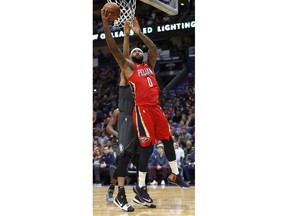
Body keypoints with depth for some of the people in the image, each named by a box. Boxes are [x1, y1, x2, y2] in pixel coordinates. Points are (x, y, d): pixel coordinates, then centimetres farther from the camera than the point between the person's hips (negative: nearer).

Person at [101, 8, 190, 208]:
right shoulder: (128, 66, 6)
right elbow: (114, 49, -3)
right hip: (142, 110, -6)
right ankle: (140, 187, -1)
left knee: (168, 140, 12)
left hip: (156, 108, 6)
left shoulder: (149, 65, 22)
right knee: (147, 147, -9)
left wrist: (139, 32, 12)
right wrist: (105, 24, -9)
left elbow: (154, 48, 14)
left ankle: (175, 175, 28)